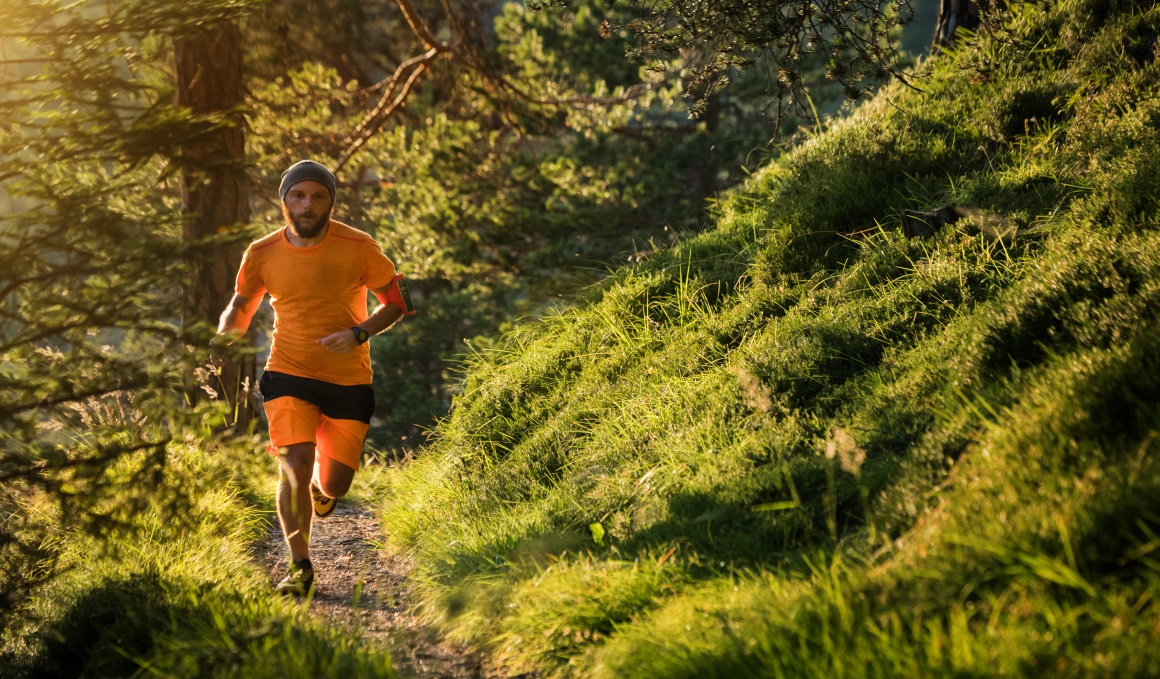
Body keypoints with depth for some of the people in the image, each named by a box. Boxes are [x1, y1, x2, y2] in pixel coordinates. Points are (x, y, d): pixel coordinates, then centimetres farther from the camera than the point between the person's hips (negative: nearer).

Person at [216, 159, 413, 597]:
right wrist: (227, 333, -11)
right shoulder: (262, 254, -3)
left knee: (334, 484, 4)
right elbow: (241, 306, 12)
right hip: (288, 376, 0)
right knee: (295, 463, -19)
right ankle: (300, 568, -7)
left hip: (349, 380, 0)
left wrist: (359, 333, -18)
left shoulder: (358, 248, -9)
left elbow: (396, 301, 0)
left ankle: (322, 488, 44)